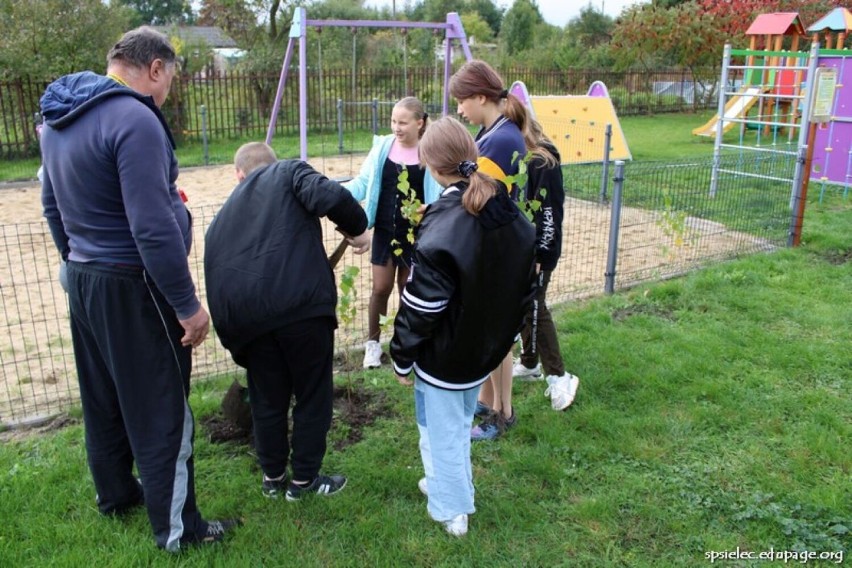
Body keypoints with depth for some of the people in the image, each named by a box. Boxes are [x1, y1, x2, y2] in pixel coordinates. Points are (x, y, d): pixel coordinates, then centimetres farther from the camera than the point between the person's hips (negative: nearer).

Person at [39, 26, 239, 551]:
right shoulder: (134, 118, -21)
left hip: (83, 278, 9)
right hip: (132, 289, -9)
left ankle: (115, 493, 41)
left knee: (103, 397, 22)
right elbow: (153, 227, -26)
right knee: (162, 411, 3)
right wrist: (187, 304, -20)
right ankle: (178, 528, 16)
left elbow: (52, 205, 18)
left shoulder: (59, 119, 8)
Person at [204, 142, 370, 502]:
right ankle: (304, 480, 28)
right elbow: (330, 196, -8)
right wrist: (357, 227, 9)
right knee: (313, 394, 15)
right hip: (301, 304, -4)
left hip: (245, 314, 5)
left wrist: (233, 330, 35)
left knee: (267, 400, 23)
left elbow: (216, 275, 29)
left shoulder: (223, 217, 29)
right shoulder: (289, 172, 15)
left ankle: (273, 477, 39)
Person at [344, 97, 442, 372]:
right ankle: (373, 342, 25)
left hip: (416, 233, -2)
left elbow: (441, 194, -7)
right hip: (385, 230, 2)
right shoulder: (382, 147, -3)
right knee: (381, 288, 5)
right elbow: (362, 183, -1)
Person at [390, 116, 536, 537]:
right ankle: (450, 485, 46)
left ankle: (451, 509, 30)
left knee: (442, 431, 14)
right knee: (461, 423, 27)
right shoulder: (512, 215, -5)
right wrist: (505, 333, 18)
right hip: (487, 346, 7)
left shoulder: (442, 227, -28)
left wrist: (401, 357, -8)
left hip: (445, 356, -7)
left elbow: (420, 307, -23)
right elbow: (525, 286, 6)